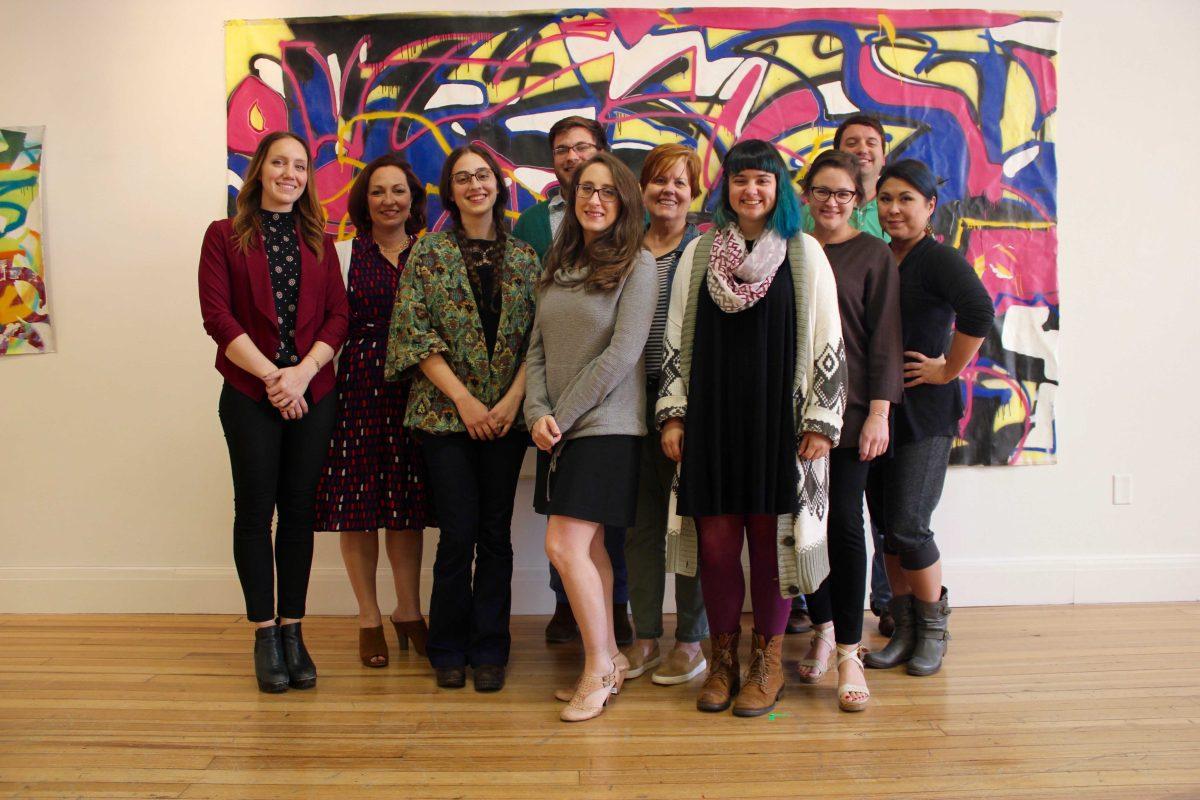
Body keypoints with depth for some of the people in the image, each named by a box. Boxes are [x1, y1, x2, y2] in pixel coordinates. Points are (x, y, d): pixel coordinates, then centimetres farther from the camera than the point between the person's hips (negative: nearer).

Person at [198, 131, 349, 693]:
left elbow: (338, 315, 5)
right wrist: (272, 375, -12)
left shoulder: (318, 241, 13)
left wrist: (302, 372, -10)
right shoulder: (225, 236, 5)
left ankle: (292, 630, 15)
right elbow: (217, 315, -4)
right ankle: (264, 635, 12)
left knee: (299, 510, 6)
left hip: (313, 393, 2)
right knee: (255, 510, 2)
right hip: (249, 394, -2)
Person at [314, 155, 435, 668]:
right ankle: (369, 618, 17)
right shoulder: (343, 254, 5)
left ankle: (408, 611, 22)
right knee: (357, 499, 3)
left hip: (414, 389, 1)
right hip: (356, 388, -1)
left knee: (409, 504, 7)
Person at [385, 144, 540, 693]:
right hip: (445, 413, -2)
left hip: (507, 414, 2)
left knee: (496, 531, 5)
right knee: (459, 532, -2)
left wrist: (513, 398, -8)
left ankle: (489, 651, 18)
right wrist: (464, 399, -10)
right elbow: (414, 333, -4)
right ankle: (449, 649, 17)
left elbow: (539, 336, 5)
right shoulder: (428, 252, 3)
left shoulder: (523, 256, 9)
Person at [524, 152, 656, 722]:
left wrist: (564, 414, -12)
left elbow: (622, 354, -13)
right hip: (557, 430, 6)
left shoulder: (637, 265, -5)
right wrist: (538, 413, -7)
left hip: (606, 426, -6)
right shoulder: (558, 267, 13)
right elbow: (537, 350, 9)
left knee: (564, 545, -11)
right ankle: (609, 660, 23)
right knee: (588, 546, 11)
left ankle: (599, 668, 6)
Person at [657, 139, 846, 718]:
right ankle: (723, 658, 19)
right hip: (713, 415, 2)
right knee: (715, 539, 2)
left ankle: (768, 661, 19)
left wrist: (821, 421, -4)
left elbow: (827, 343, 2)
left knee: (771, 536, 3)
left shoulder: (803, 253, 4)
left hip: (777, 417, -1)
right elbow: (677, 340, 9)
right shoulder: (698, 254, 9)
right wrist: (673, 414, 3)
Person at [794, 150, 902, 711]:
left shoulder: (873, 255, 2)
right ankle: (822, 628, 26)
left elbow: (884, 338, -2)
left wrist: (879, 413, -10)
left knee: (844, 524, -5)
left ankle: (849, 653, 3)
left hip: (849, 408, -3)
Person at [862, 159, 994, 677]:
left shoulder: (939, 259, -10)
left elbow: (978, 312, -27)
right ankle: (904, 630, 24)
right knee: (885, 525, 9)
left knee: (908, 527, -7)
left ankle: (934, 629, 16)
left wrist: (947, 370, -18)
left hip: (925, 413, -6)